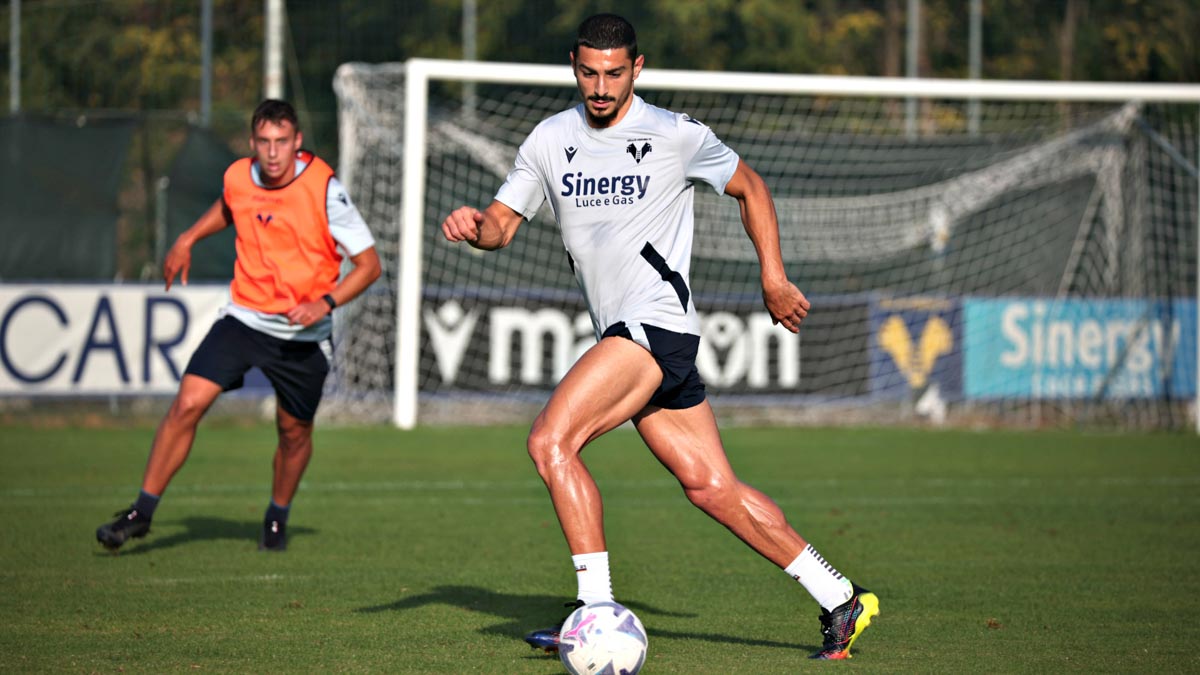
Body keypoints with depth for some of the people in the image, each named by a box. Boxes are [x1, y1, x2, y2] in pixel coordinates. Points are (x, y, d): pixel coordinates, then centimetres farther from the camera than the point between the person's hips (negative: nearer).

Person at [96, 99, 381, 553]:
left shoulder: (324, 189, -17)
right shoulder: (238, 177, -4)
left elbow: (369, 264, -11)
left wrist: (325, 302, -24)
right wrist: (188, 239, 16)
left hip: (304, 335, -2)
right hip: (244, 317, 2)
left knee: (294, 431, 9)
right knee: (188, 404, -12)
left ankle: (277, 519, 37)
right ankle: (142, 511, -3)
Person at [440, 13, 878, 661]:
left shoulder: (675, 135, -4)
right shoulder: (549, 140, 10)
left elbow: (749, 186, 9)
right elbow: (503, 222, 10)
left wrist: (774, 278, 7)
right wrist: (473, 224, -13)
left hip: (656, 320, -6)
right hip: (622, 334, 6)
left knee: (551, 440, -20)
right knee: (711, 487, 5)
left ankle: (597, 609, -18)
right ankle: (839, 601, 12)